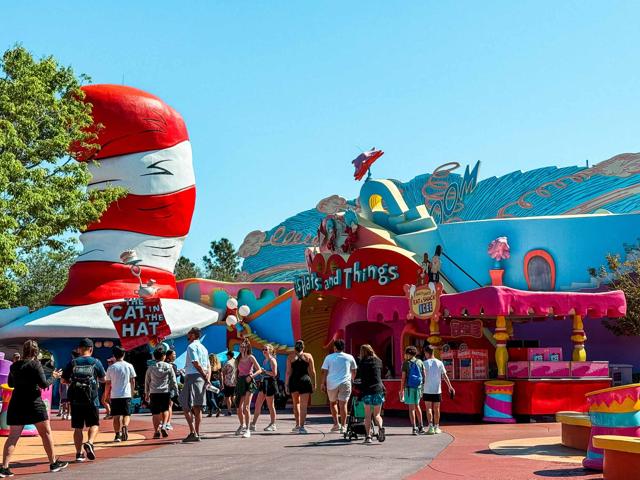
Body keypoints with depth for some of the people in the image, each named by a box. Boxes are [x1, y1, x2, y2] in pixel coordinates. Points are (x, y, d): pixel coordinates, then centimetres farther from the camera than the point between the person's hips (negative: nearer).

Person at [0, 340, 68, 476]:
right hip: (33, 403, -5)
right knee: (46, 432, 8)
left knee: (13, 436, 4)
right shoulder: (35, 364, -9)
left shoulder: (14, 366, 8)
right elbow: (44, 384, -11)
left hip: (16, 404, 5)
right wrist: (54, 377, 4)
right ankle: (53, 463, 14)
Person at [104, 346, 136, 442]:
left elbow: (108, 383, 2)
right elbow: (133, 381, 4)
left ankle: (117, 435, 1)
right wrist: (132, 392, 17)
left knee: (116, 416, 7)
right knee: (126, 414, 8)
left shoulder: (111, 367, 0)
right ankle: (125, 426, -19)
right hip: (126, 395, 0)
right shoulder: (129, 366, 1)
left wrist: (106, 395, 13)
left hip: (114, 395, 0)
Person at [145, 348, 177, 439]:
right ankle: (164, 426, -3)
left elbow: (147, 382, 10)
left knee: (155, 413, 5)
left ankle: (156, 431, 2)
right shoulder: (168, 367, 0)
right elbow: (173, 381, 0)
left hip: (154, 393, 0)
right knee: (165, 410, 18)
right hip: (166, 392, 0)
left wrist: (146, 394, 19)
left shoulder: (151, 368, 4)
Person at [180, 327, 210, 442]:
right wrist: (207, 379, 5)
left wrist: (206, 378, -12)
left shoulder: (191, 346, -7)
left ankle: (193, 432, -17)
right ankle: (197, 433, 13)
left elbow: (196, 364, -16)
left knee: (186, 406, -8)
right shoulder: (203, 348, 21)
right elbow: (208, 367, 16)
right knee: (197, 407, 11)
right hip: (201, 378, 8)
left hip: (192, 377, -8)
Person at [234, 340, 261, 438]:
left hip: (248, 382, -6)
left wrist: (251, 376, -20)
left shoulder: (251, 357, -2)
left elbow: (259, 370, -5)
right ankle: (242, 425, 31)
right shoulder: (239, 358, 13)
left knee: (246, 407, -13)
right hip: (240, 381, 6)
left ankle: (247, 430, -10)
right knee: (238, 407, 7)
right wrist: (236, 379, 8)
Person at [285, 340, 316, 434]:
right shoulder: (308, 356, 5)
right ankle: (301, 427, -7)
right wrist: (314, 384, 9)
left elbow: (288, 372, -1)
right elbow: (312, 372, 3)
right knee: (303, 405, 0)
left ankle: (297, 425, 22)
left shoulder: (290, 357, 5)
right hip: (305, 380, -1)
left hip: (294, 381, 1)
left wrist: (286, 384, 2)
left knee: (296, 403, 20)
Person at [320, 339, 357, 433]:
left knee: (333, 403, 18)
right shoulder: (349, 357, 7)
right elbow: (354, 371, 17)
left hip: (332, 384, 0)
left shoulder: (329, 357, 2)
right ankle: (343, 426, -5)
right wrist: (352, 380, 34)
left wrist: (323, 383, 6)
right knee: (343, 404, -1)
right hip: (345, 383, 0)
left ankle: (336, 424, 15)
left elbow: (324, 372, -1)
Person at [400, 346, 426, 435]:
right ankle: (420, 427, 18)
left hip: (409, 387, -4)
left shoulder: (406, 363, -4)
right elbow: (424, 375, 5)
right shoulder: (420, 362, 7)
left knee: (411, 407, 0)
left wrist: (401, 390, -4)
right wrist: (423, 386, 12)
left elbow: (403, 378, -7)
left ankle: (414, 428, -5)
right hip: (418, 387, 4)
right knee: (417, 406, 18)